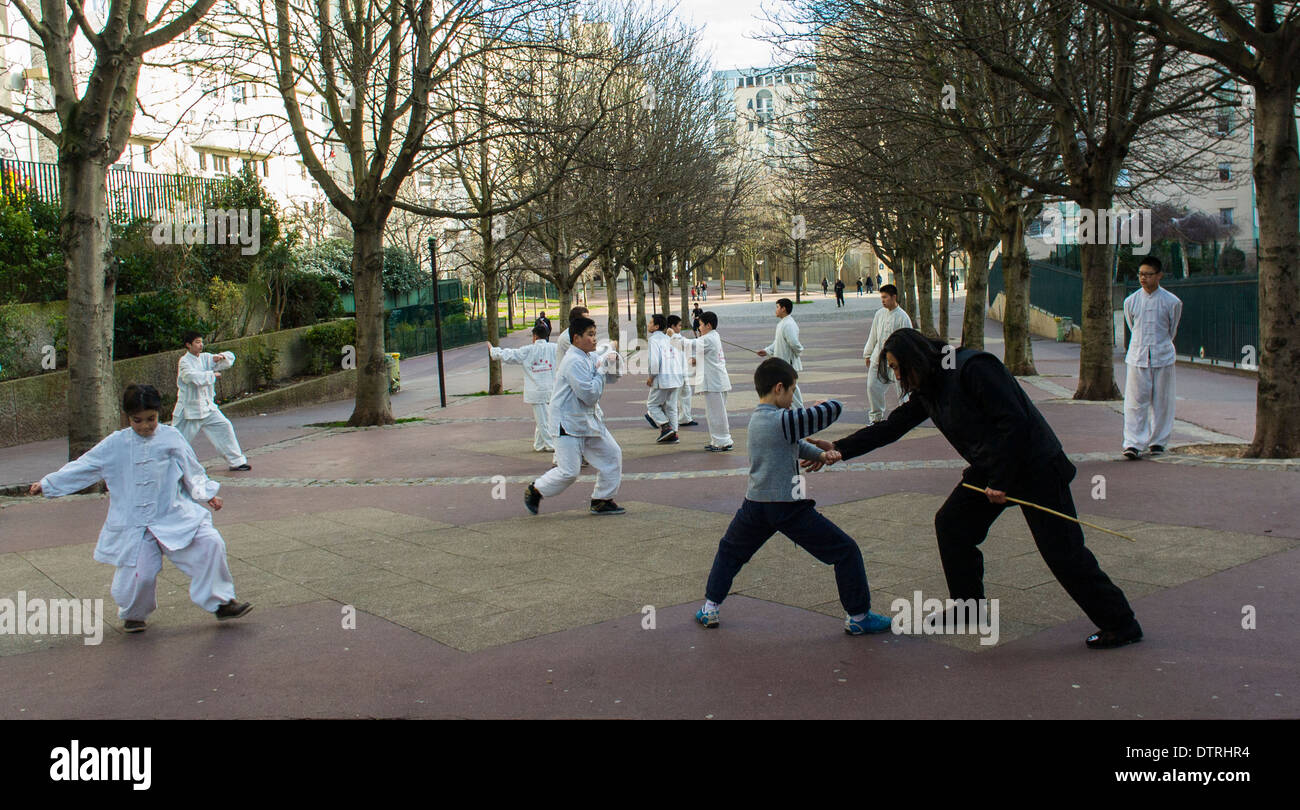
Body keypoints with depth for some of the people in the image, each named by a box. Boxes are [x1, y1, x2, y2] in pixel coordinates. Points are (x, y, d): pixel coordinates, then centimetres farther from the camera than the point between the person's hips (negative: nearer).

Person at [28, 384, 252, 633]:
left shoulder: (171, 437, 1)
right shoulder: (115, 444, 1)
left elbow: (192, 471, 9)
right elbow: (82, 468, 9)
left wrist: (206, 494, -1)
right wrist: (46, 484, 10)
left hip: (175, 516, 1)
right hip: (134, 526, 0)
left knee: (210, 544, -16)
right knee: (139, 574, -6)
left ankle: (221, 603, -1)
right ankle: (133, 615, 28)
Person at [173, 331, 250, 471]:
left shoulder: (206, 358, 6)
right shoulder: (184, 362, -13)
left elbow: (230, 357, 12)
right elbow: (194, 377, -30)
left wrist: (221, 357, -10)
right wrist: (213, 375, -18)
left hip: (207, 406, 6)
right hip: (189, 408, -6)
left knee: (224, 427, 0)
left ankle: (236, 461, 6)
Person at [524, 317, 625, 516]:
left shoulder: (591, 357, 9)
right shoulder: (573, 362, -21)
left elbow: (612, 378, 19)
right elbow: (590, 395, -24)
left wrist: (613, 362, -1)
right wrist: (601, 371, -13)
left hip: (589, 419, 9)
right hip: (569, 421, -9)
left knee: (612, 455, 6)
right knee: (569, 471, -8)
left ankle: (602, 500, 18)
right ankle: (534, 491, 16)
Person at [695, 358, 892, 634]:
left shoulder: (756, 418, 10)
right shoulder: (784, 420, -16)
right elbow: (834, 410, -15)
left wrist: (820, 455, 3)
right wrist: (823, 405, 7)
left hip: (755, 505, 7)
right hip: (790, 508, -7)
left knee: (729, 552, 29)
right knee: (846, 552, 5)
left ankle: (710, 608, 27)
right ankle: (858, 617, 11)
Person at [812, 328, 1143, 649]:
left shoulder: (973, 369, -22)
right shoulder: (927, 390, 5)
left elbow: (1015, 422, -25)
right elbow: (891, 426, 10)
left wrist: (1002, 481, -21)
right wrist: (839, 448, 3)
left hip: (1035, 466, -9)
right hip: (990, 469, 9)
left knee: (1061, 550, -8)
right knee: (951, 523, 7)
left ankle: (1121, 625, 5)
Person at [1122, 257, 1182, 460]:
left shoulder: (1172, 302, -3)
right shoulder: (1130, 301, 2)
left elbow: (1172, 330, 12)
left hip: (1163, 357, 0)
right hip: (1137, 357, 1)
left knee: (1161, 401, 6)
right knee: (1135, 400, -6)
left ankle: (1157, 441, 19)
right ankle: (1133, 444, -6)